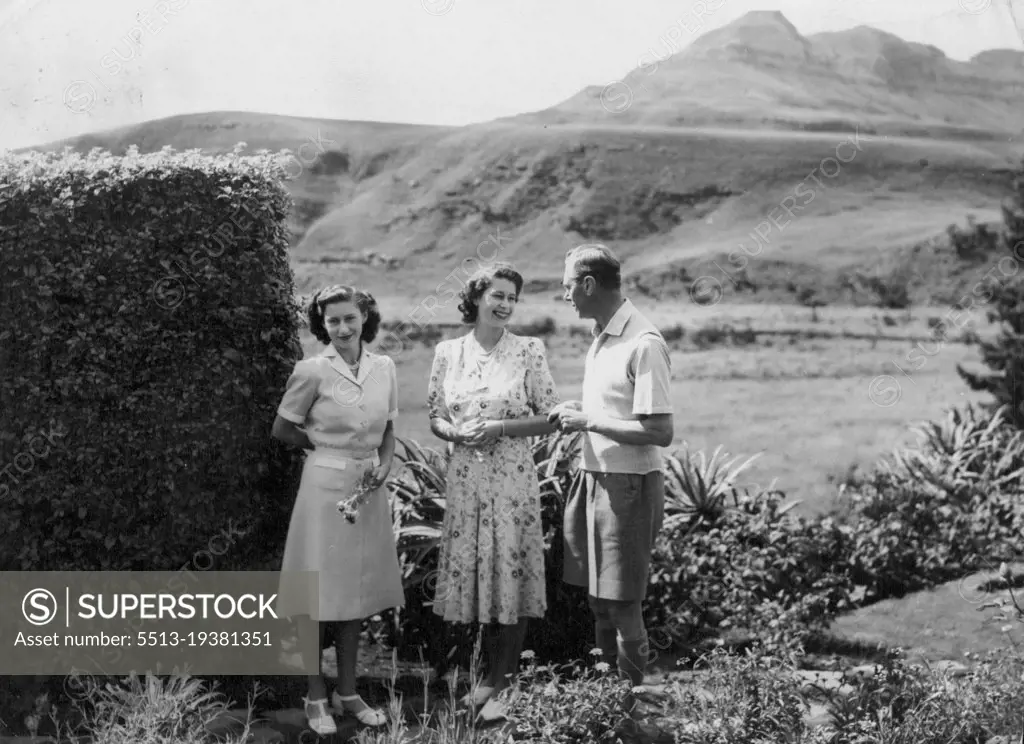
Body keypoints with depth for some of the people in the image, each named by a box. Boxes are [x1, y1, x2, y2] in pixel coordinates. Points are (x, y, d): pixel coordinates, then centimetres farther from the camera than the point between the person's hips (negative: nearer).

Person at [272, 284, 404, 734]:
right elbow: (283, 429, -1)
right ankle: (316, 697, 16)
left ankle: (348, 692, 24)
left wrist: (383, 465, -4)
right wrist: (329, 449, 0)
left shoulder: (384, 369, 3)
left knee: (356, 591, 12)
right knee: (321, 593, 2)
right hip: (325, 486, -4)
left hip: (369, 490, 4)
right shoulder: (313, 371, -9)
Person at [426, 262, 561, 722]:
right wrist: (456, 432, -11)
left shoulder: (529, 350, -2)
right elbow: (434, 417, 10)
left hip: (512, 477, -3)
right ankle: (492, 674, 24)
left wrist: (499, 427, -15)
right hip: (465, 477, 3)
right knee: (473, 572, 8)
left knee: (511, 571, -1)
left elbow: (549, 419, -2)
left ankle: (500, 683, 11)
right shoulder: (447, 352, 5)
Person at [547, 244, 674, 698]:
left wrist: (589, 421, -18)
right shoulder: (602, 337, 10)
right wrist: (578, 410, 4)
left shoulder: (643, 344, -19)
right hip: (595, 477, 9)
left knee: (622, 603, 0)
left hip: (629, 485, -9)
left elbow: (659, 432, -22)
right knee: (598, 598, 16)